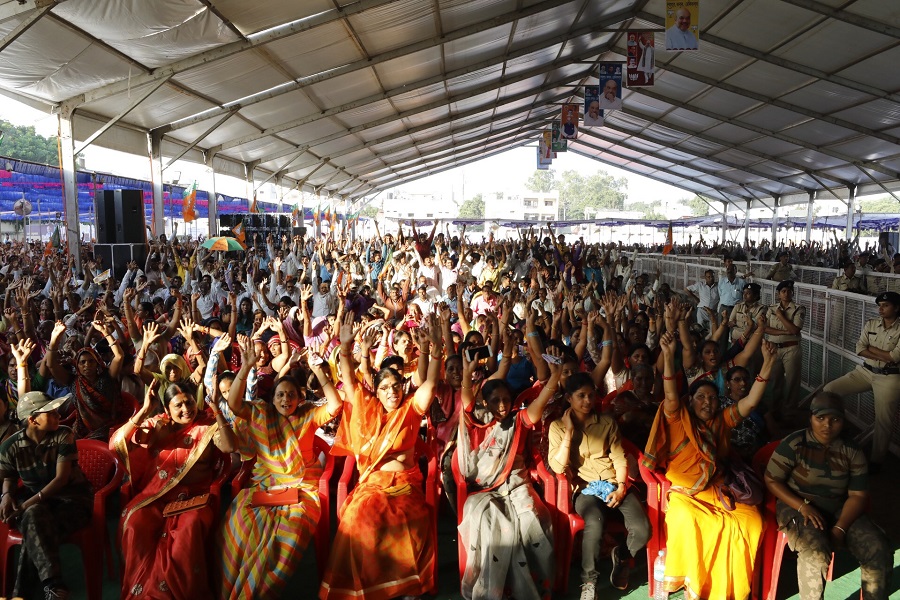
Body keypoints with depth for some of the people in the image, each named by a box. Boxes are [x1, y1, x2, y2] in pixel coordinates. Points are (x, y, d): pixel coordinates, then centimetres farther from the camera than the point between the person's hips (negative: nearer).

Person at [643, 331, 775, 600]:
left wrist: (767, 365, -3)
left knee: (751, 521, -19)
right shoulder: (679, 419, 2)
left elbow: (751, 401, 6)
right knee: (686, 519, -34)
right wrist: (668, 356, -32)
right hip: (683, 492, -4)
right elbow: (671, 395, -18)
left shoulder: (721, 421, 14)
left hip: (715, 489, 5)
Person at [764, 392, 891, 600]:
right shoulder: (794, 444, -10)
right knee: (815, 552, -32)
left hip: (839, 510, 4)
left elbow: (858, 495, -2)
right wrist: (803, 507, -22)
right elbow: (771, 480, -9)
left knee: (879, 550, -18)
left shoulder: (852, 451, 1)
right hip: (797, 507, -4)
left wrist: (840, 529, -16)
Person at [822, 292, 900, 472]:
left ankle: (876, 460, 14)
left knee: (883, 421, 0)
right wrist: (884, 356, -13)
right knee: (830, 389, -8)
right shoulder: (870, 324, 4)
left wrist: (871, 348, -7)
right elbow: (860, 349, -3)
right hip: (865, 371, 5)